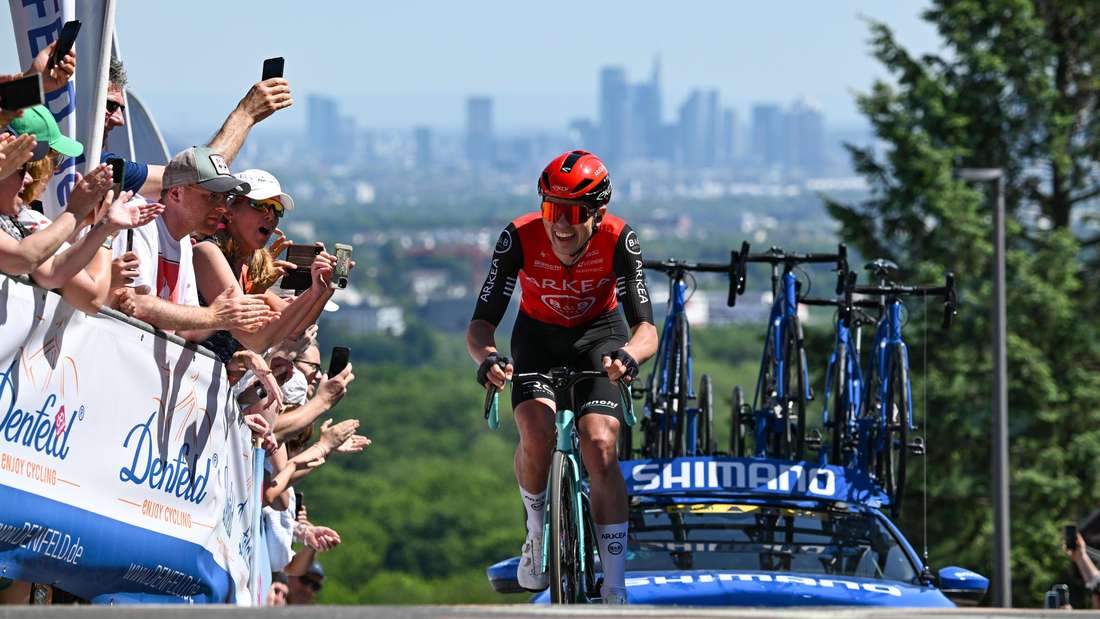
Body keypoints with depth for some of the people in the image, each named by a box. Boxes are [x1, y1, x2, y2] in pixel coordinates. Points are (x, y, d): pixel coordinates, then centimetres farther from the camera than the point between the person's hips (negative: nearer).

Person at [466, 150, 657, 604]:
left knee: (600, 448, -20)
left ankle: (615, 591, -14)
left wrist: (629, 355, -56)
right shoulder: (520, 238, -28)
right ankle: (537, 533, 3)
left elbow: (646, 327, -32)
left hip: (598, 334, -1)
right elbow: (481, 323, -27)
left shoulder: (617, 240, -29)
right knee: (537, 433, -27)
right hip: (539, 336, 1)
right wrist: (487, 357, -51)